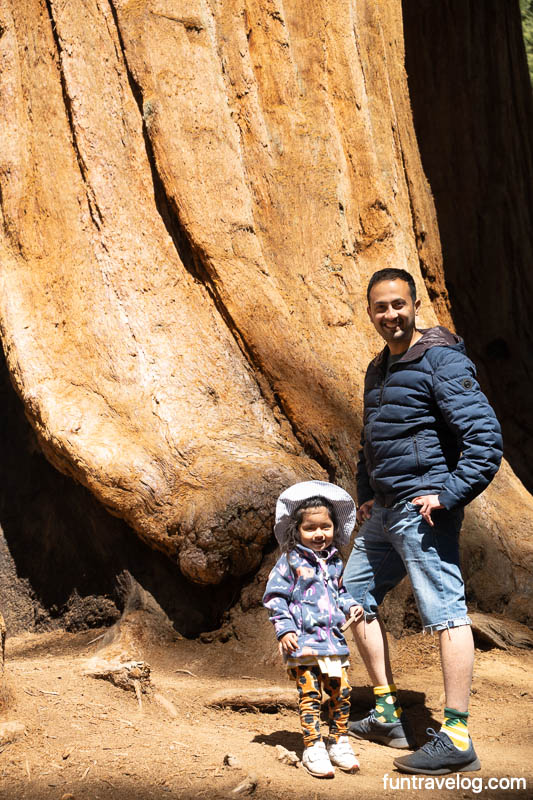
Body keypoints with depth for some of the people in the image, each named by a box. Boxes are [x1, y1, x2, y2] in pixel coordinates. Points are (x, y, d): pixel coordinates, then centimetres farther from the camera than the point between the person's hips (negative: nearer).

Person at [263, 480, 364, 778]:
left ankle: (339, 742, 21)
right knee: (310, 694, -5)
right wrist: (284, 629, -11)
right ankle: (313, 748, 4)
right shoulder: (290, 561, -5)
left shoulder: (335, 562, 12)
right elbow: (275, 596, -4)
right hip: (303, 642, -5)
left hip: (334, 641, 5)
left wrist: (350, 606, 7)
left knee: (342, 691, 6)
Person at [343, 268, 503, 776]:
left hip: (423, 510, -10)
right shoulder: (379, 369, 16)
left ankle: (456, 738, -3)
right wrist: (366, 495, 17)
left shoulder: (441, 359, -11)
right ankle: (388, 715, 22)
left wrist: (448, 495, -19)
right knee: (355, 595, 14)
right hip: (385, 511, 10)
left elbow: (485, 436, -17)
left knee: (445, 611, -8)